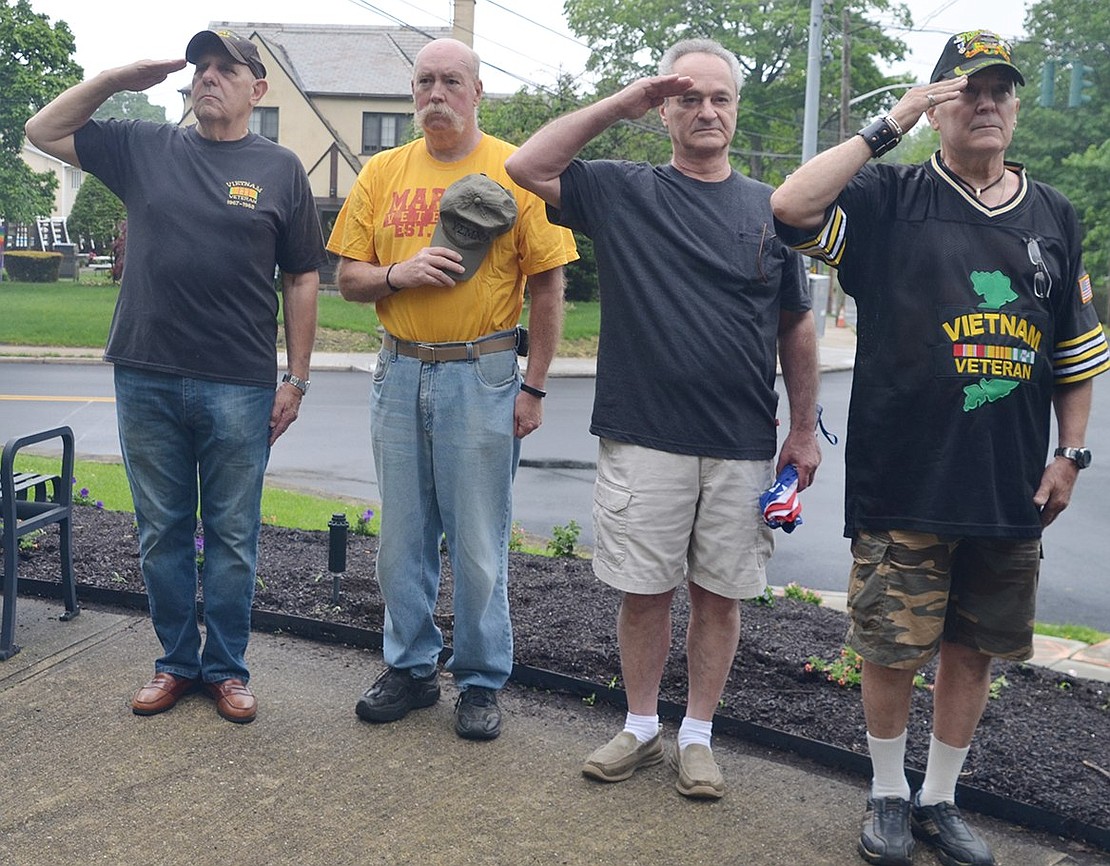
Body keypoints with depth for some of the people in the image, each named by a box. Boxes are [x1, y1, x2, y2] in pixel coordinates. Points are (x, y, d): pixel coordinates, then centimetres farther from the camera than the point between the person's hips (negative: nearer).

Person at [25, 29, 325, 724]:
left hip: (239, 387, -2)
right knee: (162, 533, 11)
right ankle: (177, 662, 27)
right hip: (148, 380, 2)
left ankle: (227, 667, 21)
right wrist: (117, 79, 5)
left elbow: (302, 280, 5)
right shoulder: (143, 148, 9)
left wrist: (297, 380, 1)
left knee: (232, 536, 7)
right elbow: (43, 131, 16)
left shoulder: (281, 170, 4)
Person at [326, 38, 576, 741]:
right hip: (400, 372, 4)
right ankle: (411, 668, 28)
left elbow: (548, 286, -4)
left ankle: (483, 682, 19)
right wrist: (399, 273, -13)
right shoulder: (383, 173, 9)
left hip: (483, 378, -4)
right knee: (403, 537, 12)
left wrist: (534, 387, -7)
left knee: (479, 544, 3)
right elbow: (349, 277, 9)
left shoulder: (516, 172, -3)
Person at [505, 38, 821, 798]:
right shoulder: (623, 190, 3)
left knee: (719, 592, 10)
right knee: (644, 591, 8)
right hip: (643, 439, -1)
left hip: (744, 448, 2)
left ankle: (697, 735, 26)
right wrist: (619, 105, -9)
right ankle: (642, 727, 27)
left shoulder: (770, 210, 7)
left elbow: (796, 326, 11)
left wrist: (806, 429, 8)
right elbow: (526, 168, -8)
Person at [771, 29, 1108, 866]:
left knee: (972, 650, 13)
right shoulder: (891, 197, -2)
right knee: (892, 650, 5)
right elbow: (790, 205, -20)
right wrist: (888, 127, -16)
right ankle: (889, 796, 27)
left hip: (1011, 488, 4)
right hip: (903, 482, -4)